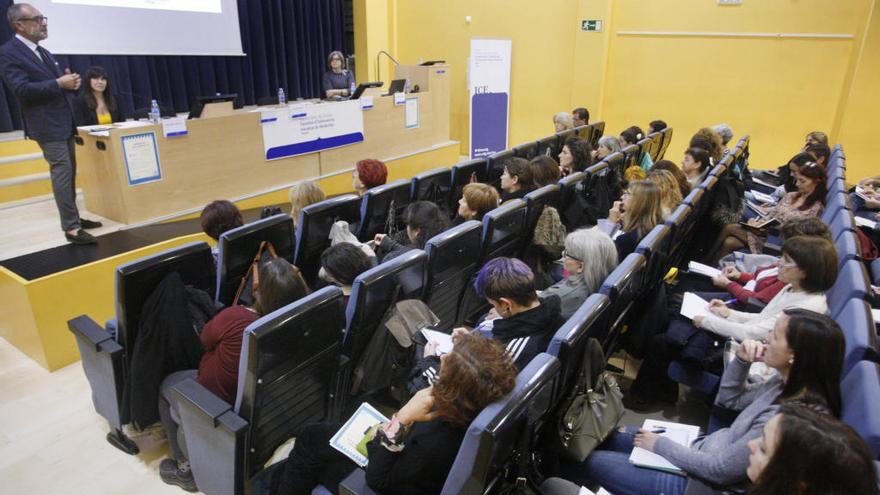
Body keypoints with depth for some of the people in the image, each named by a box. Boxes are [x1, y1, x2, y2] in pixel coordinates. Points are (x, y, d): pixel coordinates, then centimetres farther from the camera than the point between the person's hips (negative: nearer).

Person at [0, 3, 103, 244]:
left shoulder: (43, 52, 16)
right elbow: (22, 89, -20)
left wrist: (71, 83, 1)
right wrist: (59, 83, -21)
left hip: (64, 123, 9)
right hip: (47, 125, -9)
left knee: (69, 173, 14)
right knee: (62, 173, -12)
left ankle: (73, 217, 24)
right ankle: (71, 228, -10)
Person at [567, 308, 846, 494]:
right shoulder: (790, 382, -6)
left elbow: (720, 470, -25)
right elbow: (730, 399, 9)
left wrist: (659, 445, -12)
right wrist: (741, 360, -9)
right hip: (704, 447, 8)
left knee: (591, 462, -1)